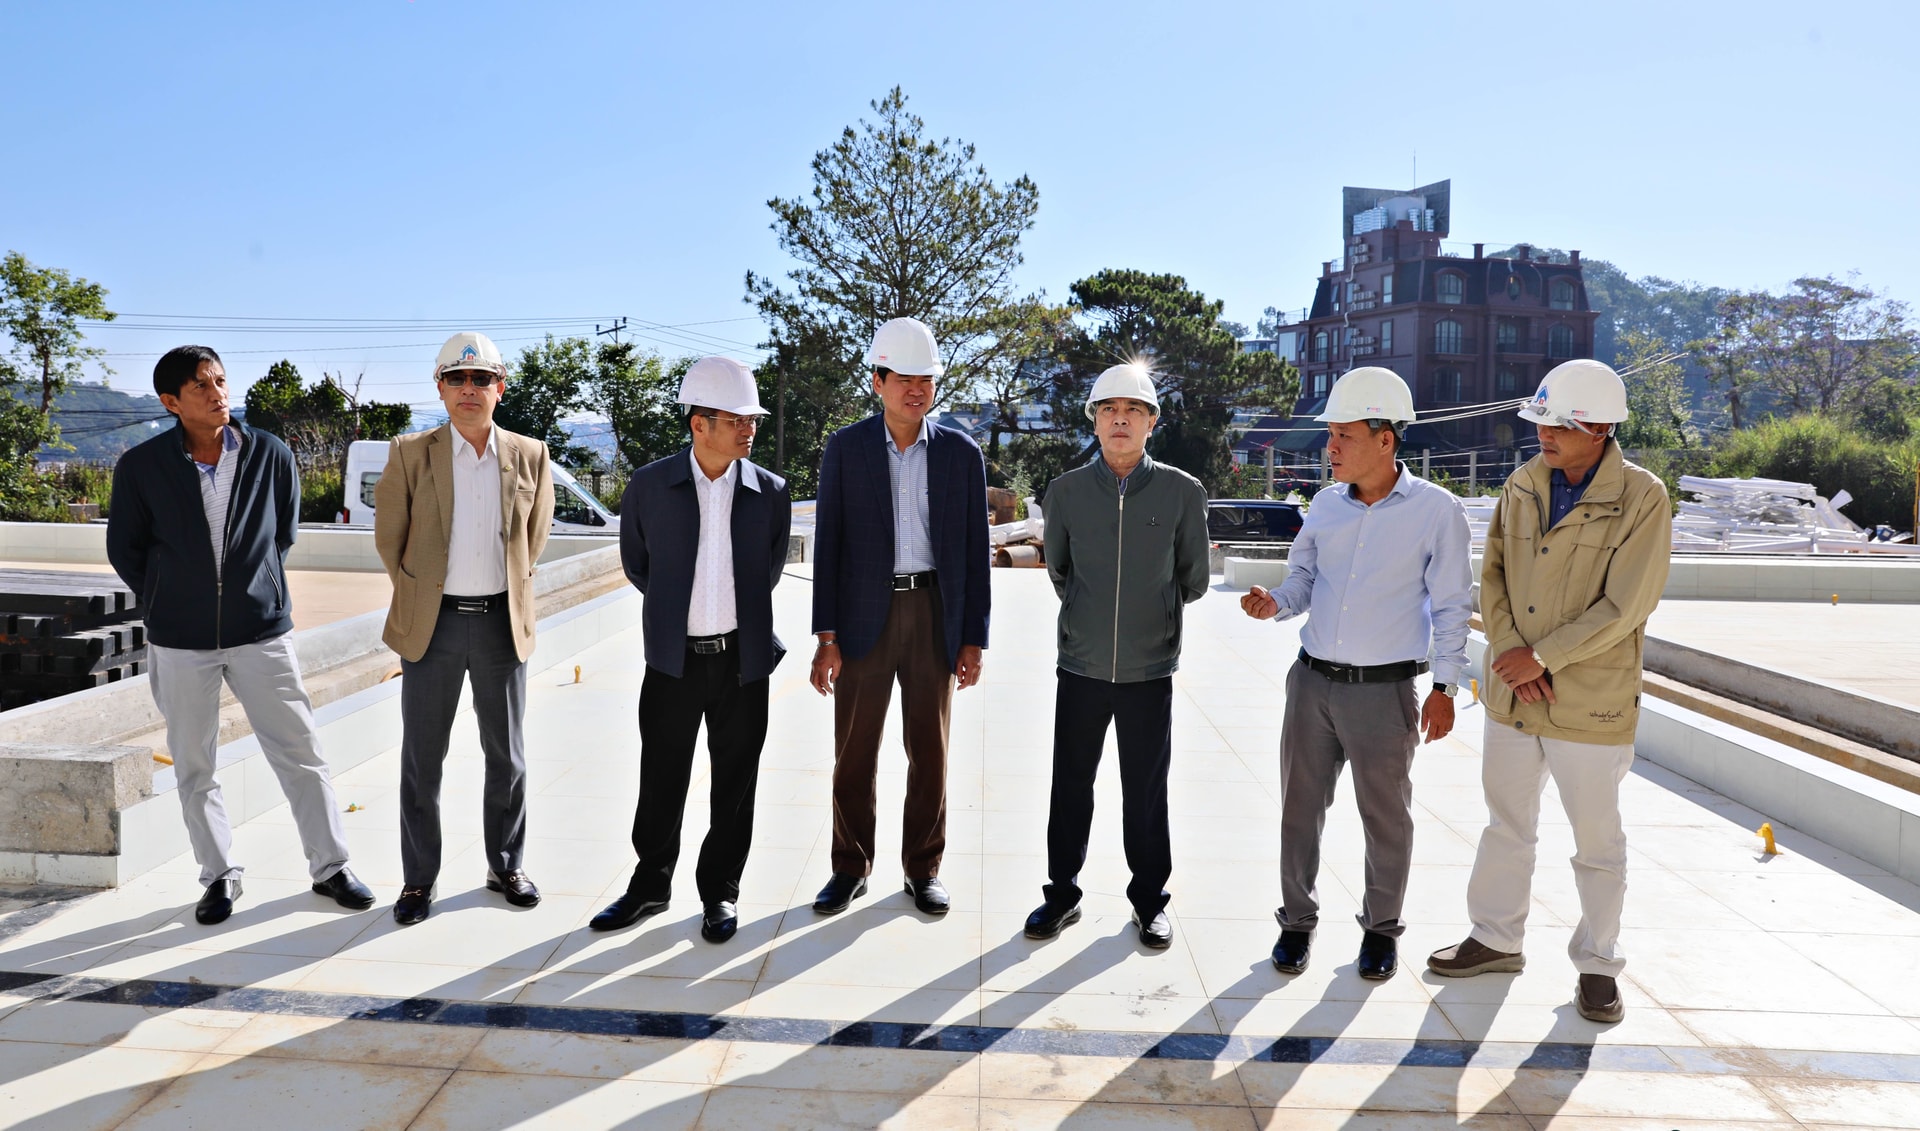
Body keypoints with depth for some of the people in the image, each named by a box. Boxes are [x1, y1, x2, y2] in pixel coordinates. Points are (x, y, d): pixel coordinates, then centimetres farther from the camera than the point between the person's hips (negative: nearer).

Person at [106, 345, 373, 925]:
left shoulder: (271, 455, -2)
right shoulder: (141, 466, -4)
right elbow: (124, 550, 8)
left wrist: (257, 591, 11)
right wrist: (172, 604, 8)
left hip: (261, 632, 0)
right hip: (180, 640, 0)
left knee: (301, 755, 3)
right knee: (193, 768, 10)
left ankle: (330, 867, 16)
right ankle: (219, 875, 26)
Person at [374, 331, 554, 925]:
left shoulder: (530, 456, 1)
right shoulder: (410, 454, -3)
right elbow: (388, 536, 6)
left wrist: (508, 591, 12)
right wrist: (418, 597, 9)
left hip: (502, 621, 1)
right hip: (433, 624, -1)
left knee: (506, 754, 11)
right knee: (422, 758, 6)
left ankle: (506, 866, 27)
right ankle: (418, 879, 20)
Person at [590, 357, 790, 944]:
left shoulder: (769, 491, -2)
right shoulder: (649, 486, -3)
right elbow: (636, 564, 10)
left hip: (742, 657, 0)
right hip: (673, 658, 0)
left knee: (735, 780, 9)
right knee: (661, 778, 11)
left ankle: (720, 891, 25)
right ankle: (650, 884, 30)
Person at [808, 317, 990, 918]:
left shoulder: (962, 452, 3)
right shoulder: (845, 448, 0)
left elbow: (975, 551, 4)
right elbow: (828, 544, -1)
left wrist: (974, 638, 0)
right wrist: (826, 637, -5)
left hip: (935, 614, 1)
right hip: (864, 614, 0)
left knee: (930, 749, 9)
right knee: (854, 750, 6)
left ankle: (924, 868, 24)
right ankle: (851, 868, 22)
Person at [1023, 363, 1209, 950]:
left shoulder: (1183, 492, -4)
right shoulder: (1067, 490, 0)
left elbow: (1193, 581, 7)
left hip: (1150, 669, -1)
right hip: (1080, 665, 1)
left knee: (1146, 792, 10)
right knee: (1070, 787, 10)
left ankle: (1150, 900, 27)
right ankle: (1062, 892, 27)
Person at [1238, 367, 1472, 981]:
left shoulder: (1437, 510, -7)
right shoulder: (1326, 504, 5)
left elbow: (1452, 605, -3)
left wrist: (1444, 687, -4)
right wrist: (1274, 603, -9)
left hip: (1384, 690, -4)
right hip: (1312, 680, 4)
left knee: (1386, 815, 9)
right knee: (1300, 805, 10)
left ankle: (1381, 926, 29)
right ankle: (1298, 919, 26)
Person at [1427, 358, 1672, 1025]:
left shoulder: (1641, 499, -12)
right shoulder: (1521, 485, 2)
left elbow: (1624, 607, -16)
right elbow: (1492, 576, 3)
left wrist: (1541, 656, -17)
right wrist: (1506, 650, -11)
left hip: (1590, 701, -5)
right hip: (1512, 695, 5)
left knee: (1597, 841, 11)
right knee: (1506, 825, 17)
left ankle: (1597, 964, 27)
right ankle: (1496, 939, 34)